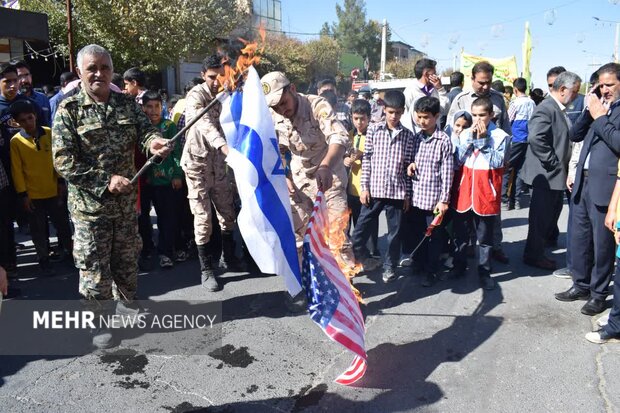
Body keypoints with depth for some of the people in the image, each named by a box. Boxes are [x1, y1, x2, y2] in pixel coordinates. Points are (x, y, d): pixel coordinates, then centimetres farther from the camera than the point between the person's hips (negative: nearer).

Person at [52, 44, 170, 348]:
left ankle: (128, 306, 40)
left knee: (127, 259, 18)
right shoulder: (68, 110, -9)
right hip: (89, 203, -4)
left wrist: (153, 141, -32)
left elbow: (144, 129, -7)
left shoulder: (127, 104, 4)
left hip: (126, 200, 4)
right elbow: (63, 161, -14)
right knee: (94, 266, 5)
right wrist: (106, 181, -21)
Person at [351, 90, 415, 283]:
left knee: (394, 232, 9)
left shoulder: (408, 135, 3)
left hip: (397, 192, 1)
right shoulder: (374, 130, 1)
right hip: (374, 190, 0)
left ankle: (390, 266, 27)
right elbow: (366, 160, 2)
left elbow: (408, 166, 5)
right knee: (359, 232, 2)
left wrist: (408, 194, 4)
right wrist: (364, 187, -3)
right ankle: (364, 259, 26)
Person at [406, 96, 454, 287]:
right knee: (418, 233, 17)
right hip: (416, 196, 5)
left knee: (434, 236, 7)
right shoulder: (416, 138, 6)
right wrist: (410, 165, -5)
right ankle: (419, 263, 34)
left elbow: (447, 172, -11)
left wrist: (444, 200, -13)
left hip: (433, 197, -5)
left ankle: (431, 271, 19)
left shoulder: (444, 140, -11)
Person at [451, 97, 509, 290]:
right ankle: (459, 265, 29)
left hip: (486, 192, -3)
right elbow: (458, 159, -4)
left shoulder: (500, 136, -3)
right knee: (460, 232, 13)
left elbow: (497, 162, -13)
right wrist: (471, 138, -11)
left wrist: (483, 140, -14)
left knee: (485, 237, 8)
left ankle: (484, 272, 19)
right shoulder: (465, 134, 5)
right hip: (464, 190, 3)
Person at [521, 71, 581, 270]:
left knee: (551, 215, 18)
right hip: (547, 174, -10)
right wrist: (552, 162, -23)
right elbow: (535, 138, -31)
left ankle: (536, 251, 31)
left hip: (557, 174, 10)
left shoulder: (559, 109, 14)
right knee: (541, 217, 2)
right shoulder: (546, 109, -17)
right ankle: (533, 256, 17)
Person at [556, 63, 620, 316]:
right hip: (583, 181, 7)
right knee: (578, 236, 14)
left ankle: (598, 293, 18)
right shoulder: (598, 107, 14)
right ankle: (581, 285, 28)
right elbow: (575, 135, 12)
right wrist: (589, 110, 0)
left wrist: (599, 116, -12)